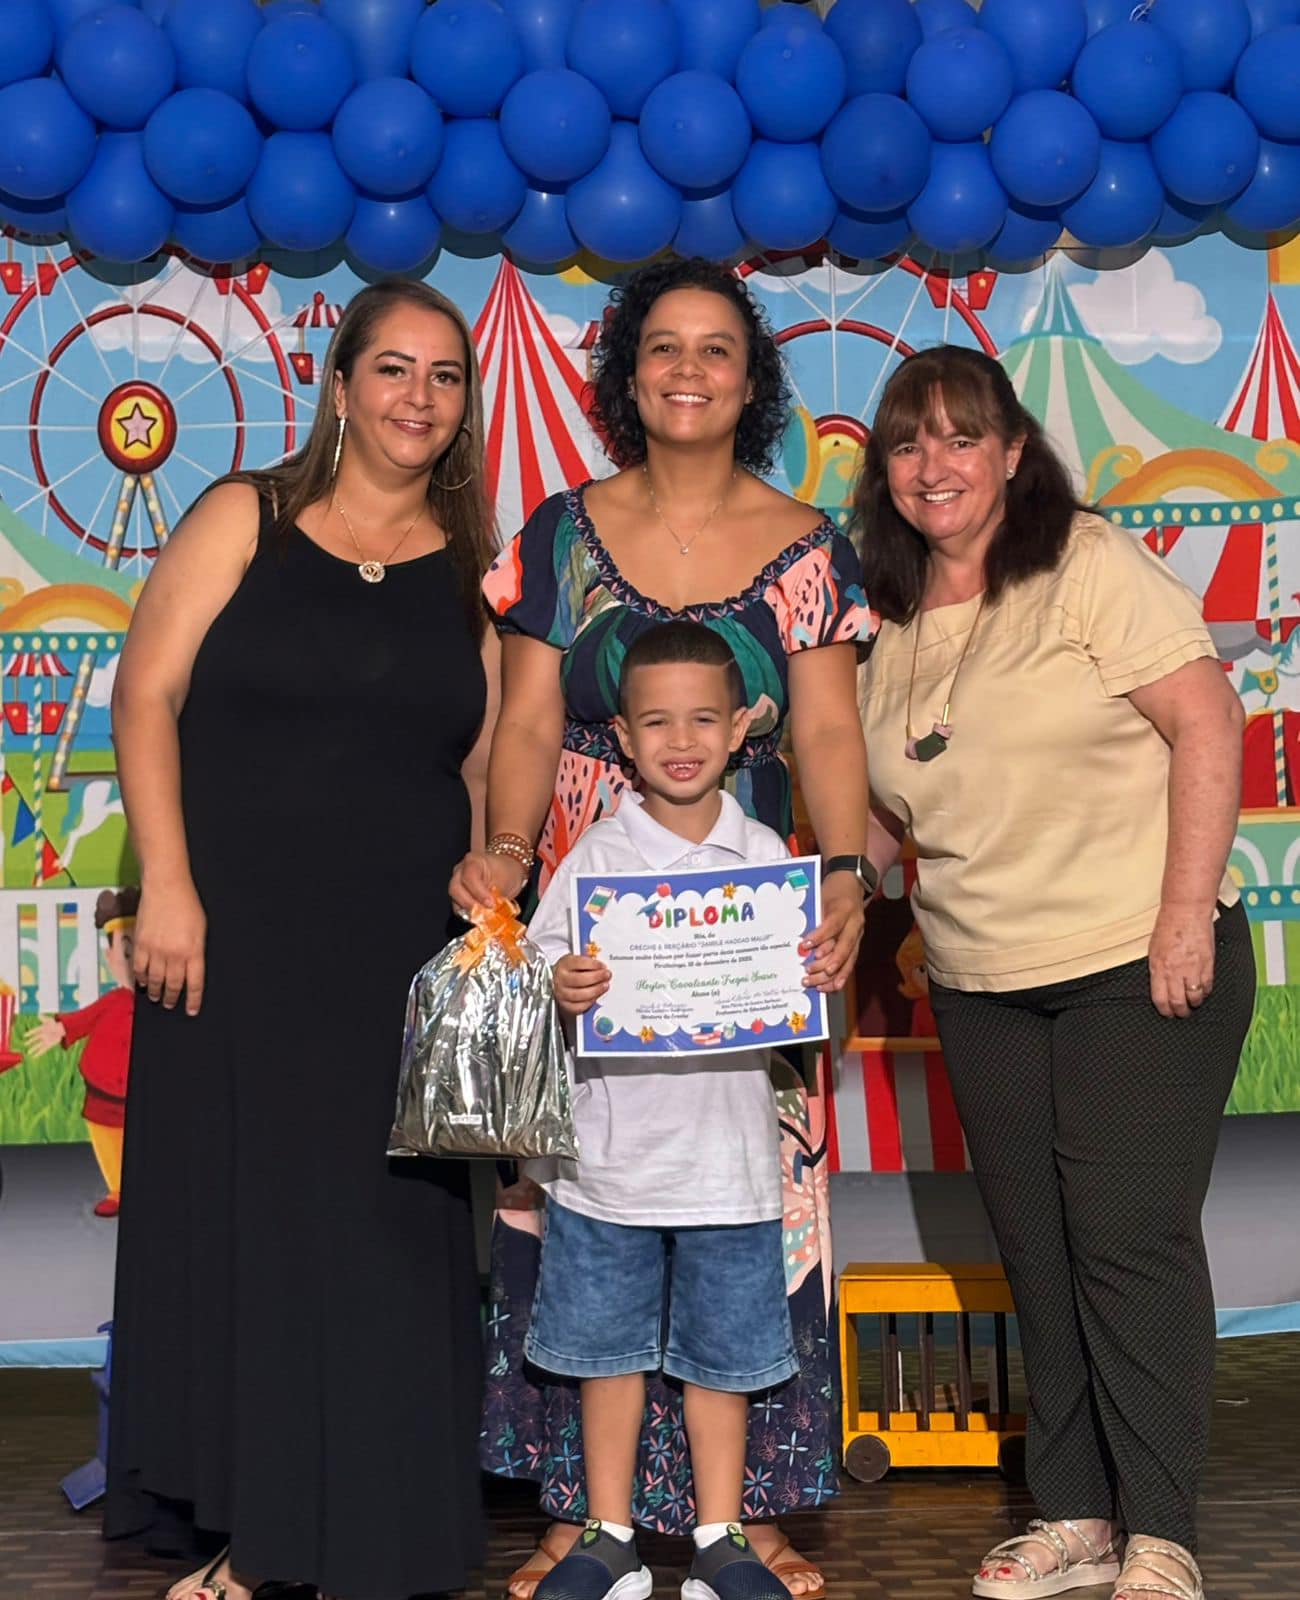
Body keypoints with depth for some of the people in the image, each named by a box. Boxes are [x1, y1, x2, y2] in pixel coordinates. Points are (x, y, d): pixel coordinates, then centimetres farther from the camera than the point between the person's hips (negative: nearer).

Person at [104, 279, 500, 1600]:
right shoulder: (245, 520, 3)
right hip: (233, 937, -1)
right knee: (227, 1213, 4)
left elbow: (482, 770, 10)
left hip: (400, 955, 2)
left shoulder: (472, 568, 10)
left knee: (384, 1233, 3)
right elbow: (147, 696, -3)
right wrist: (167, 883, -12)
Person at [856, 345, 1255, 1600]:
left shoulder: (1090, 569, -9)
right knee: (1036, 1251, 11)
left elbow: (1207, 722, -14)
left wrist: (1186, 914, -18)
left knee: (1131, 1239, -5)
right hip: (981, 986, 6)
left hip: (1138, 968, -6)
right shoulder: (894, 625, 9)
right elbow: (882, 808, 18)